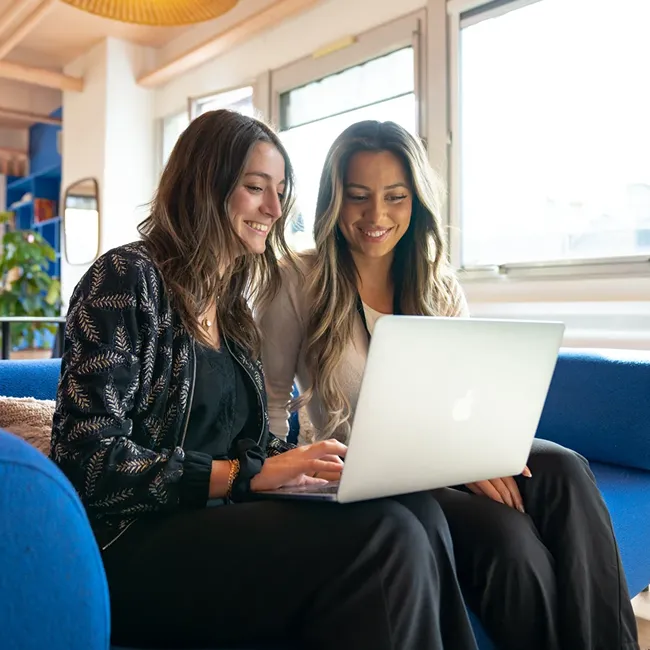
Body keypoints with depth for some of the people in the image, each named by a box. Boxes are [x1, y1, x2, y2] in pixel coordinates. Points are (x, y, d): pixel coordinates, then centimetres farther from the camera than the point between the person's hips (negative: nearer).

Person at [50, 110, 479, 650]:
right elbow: (89, 459, -14)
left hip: (216, 523, 7)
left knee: (418, 510, -20)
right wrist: (246, 476, -19)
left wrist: (303, 463, -6)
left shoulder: (232, 306, 16)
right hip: (131, 542, -6)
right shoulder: (127, 278, -6)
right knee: (384, 536, -28)